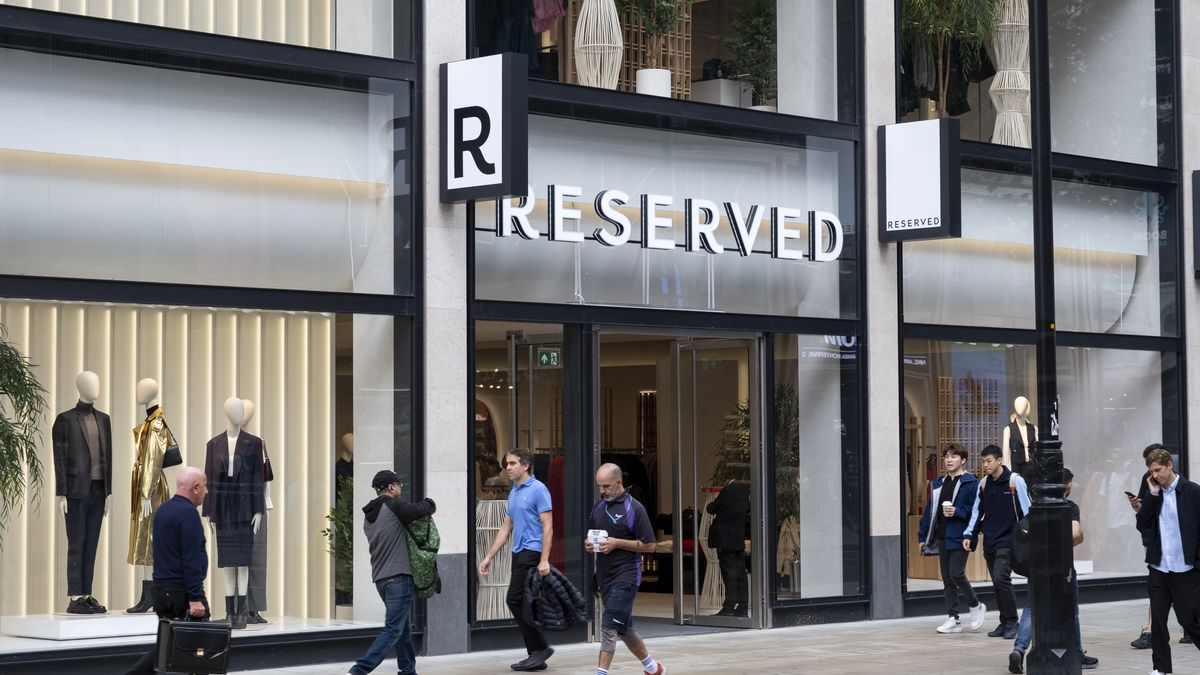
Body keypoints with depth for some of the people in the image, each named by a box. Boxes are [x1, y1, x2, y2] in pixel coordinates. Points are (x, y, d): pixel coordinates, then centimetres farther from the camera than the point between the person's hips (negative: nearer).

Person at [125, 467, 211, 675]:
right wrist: (195, 598, -22)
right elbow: (191, 560, -20)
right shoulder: (188, 513, -15)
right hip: (182, 591, -9)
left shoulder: (162, 510, 14)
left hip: (161, 588, 9)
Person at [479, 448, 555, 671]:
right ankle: (537, 654, 10)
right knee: (521, 603, 6)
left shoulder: (538, 490, -9)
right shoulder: (514, 492, 18)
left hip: (532, 552, -9)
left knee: (516, 601, -13)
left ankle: (540, 648, -5)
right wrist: (488, 557, 20)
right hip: (518, 553, 9)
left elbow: (548, 527, -14)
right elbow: (506, 528, 23)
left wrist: (544, 560, -21)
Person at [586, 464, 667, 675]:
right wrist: (589, 544, -1)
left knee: (609, 624, -16)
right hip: (604, 576, 8)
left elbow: (649, 546, -10)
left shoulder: (634, 508, -10)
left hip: (625, 576, -8)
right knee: (623, 627, 15)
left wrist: (617, 543, -17)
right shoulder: (598, 507, 11)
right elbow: (592, 537, 23)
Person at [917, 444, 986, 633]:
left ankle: (976, 606, 12)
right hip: (942, 537, 7)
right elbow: (929, 510, 16)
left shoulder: (971, 483, -6)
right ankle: (953, 618, 12)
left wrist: (957, 512, -22)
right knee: (947, 578, 7)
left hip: (959, 536, -7)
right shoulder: (938, 484, 15)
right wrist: (923, 536, 14)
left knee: (956, 573, -12)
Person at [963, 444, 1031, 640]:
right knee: (997, 583, 7)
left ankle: (1012, 622, -7)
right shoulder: (983, 484, 11)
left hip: (1007, 541, -6)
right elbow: (977, 512, 16)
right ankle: (1004, 623, 15)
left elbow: (1026, 511, -4)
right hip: (989, 542, 6)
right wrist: (969, 535, 6)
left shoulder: (1015, 481, -6)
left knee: (1001, 578, -17)